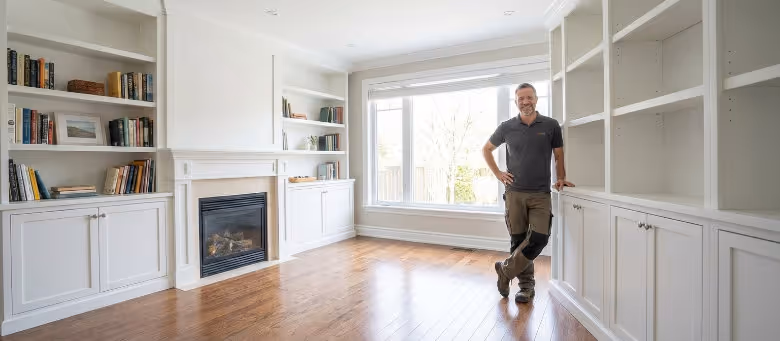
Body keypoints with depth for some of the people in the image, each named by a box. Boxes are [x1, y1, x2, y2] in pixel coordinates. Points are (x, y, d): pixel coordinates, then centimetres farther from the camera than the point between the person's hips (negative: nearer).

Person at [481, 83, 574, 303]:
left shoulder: (551, 126, 3)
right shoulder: (507, 127, 4)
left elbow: (559, 156, 11)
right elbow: (486, 149, 16)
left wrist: (561, 179, -2)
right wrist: (497, 173, 7)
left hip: (541, 194, 0)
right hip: (514, 193, 0)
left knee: (539, 238, -10)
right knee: (518, 240, 4)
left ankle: (506, 269, 11)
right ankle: (526, 286, 20)